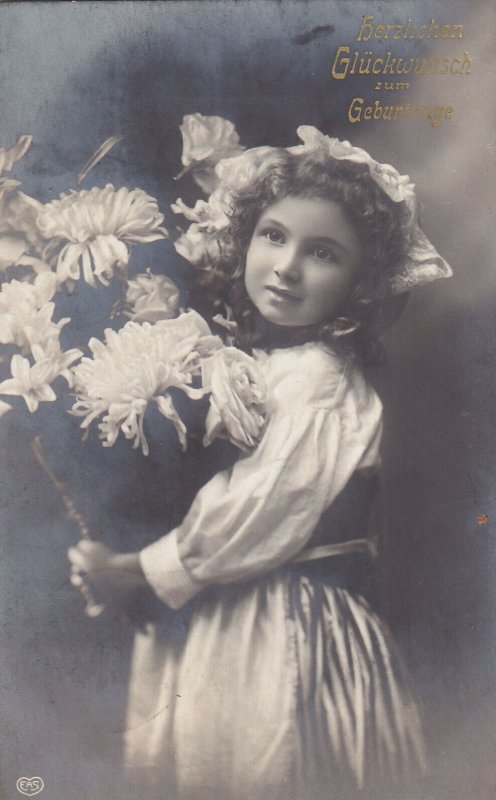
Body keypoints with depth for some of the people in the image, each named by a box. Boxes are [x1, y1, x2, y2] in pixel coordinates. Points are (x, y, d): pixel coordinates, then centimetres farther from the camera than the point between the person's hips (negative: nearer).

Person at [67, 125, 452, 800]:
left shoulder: (316, 382, -22)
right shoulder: (248, 351, 3)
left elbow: (254, 523, -23)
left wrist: (137, 569, -13)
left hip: (279, 636, -8)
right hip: (216, 616, 8)